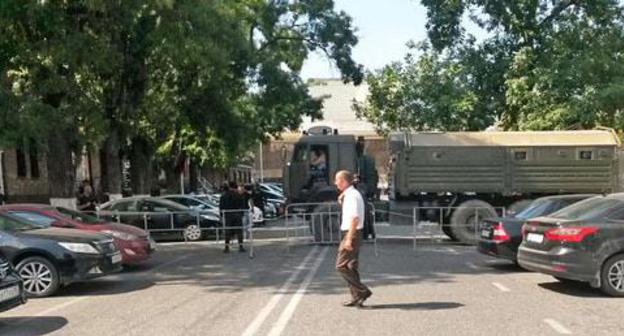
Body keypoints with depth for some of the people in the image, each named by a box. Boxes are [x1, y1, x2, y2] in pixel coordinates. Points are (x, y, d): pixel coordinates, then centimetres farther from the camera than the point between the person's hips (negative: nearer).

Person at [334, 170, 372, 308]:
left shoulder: (352, 195, -17)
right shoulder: (348, 194, 13)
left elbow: (354, 218, -24)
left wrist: (349, 238, -25)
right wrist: (341, 198, 12)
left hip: (351, 234, -10)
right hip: (352, 234, 10)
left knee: (341, 266, -7)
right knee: (351, 267, 13)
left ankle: (363, 291, -5)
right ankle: (356, 297, 18)